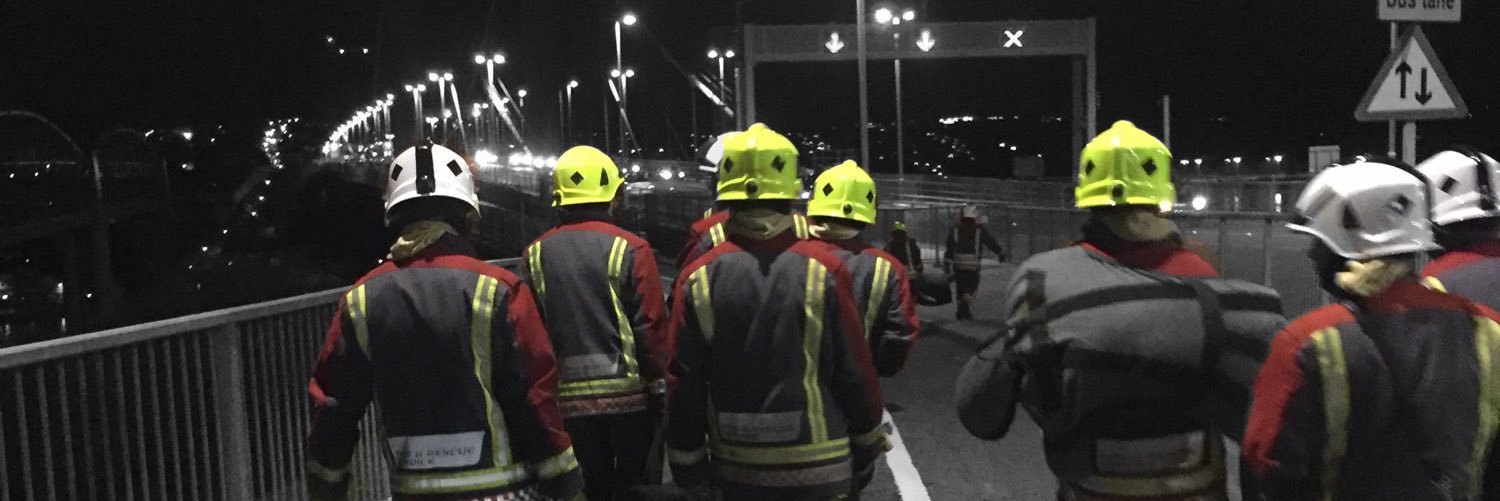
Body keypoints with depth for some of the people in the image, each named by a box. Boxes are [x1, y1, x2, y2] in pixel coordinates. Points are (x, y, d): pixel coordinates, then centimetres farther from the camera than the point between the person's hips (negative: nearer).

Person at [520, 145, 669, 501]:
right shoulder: (629, 249, -8)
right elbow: (652, 327, -11)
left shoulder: (534, 256, 2)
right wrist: (660, 388, -2)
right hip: (628, 392, -3)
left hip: (568, 397, 3)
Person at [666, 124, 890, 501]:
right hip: (817, 467, -2)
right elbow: (855, 370, -8)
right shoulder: (823, 269, -12)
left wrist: (687, 464, 9)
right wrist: (868, 442, 8)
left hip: (735, 467, 2)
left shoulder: (698, 278, -7)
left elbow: (686, 385, -4)